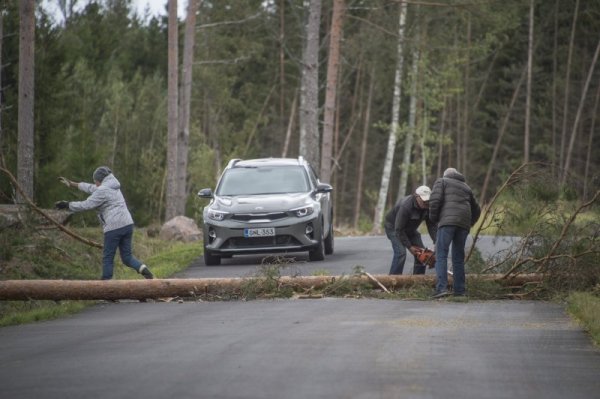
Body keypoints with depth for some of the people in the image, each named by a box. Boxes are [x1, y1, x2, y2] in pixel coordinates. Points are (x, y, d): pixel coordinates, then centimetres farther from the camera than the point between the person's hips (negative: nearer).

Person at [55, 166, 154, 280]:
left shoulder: (102, 191, -6)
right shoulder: (112, 187, 22)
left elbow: (85, 205, -8)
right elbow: (91, 188, 33)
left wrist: (68, 205, 5)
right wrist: (72, 184, 39)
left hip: (114, 228, -8)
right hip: (127, 224, 8)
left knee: (108, 258, 3)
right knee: (127, 256, 8)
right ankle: (143, 269, -17)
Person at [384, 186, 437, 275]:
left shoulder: (428, 207, -18)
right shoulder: (406, 206, -38)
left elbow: (432, 226, -8)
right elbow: (399, 229, -32)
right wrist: (409, 247, -26)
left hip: (410, 229, 7)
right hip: (394, 227, -7)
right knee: (400, 252, -24)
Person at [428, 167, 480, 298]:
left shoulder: (441, 181, 16)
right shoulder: (466, 188, 30)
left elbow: (435, 200, -2)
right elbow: (476, 210, 31)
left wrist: (433, 218, 8)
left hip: (448, 220, -5)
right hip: (464, 223, 5)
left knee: (441, 254, -8)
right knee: (458, 257, 12)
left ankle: (441, 287, -21)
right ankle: (460, 290, 9)